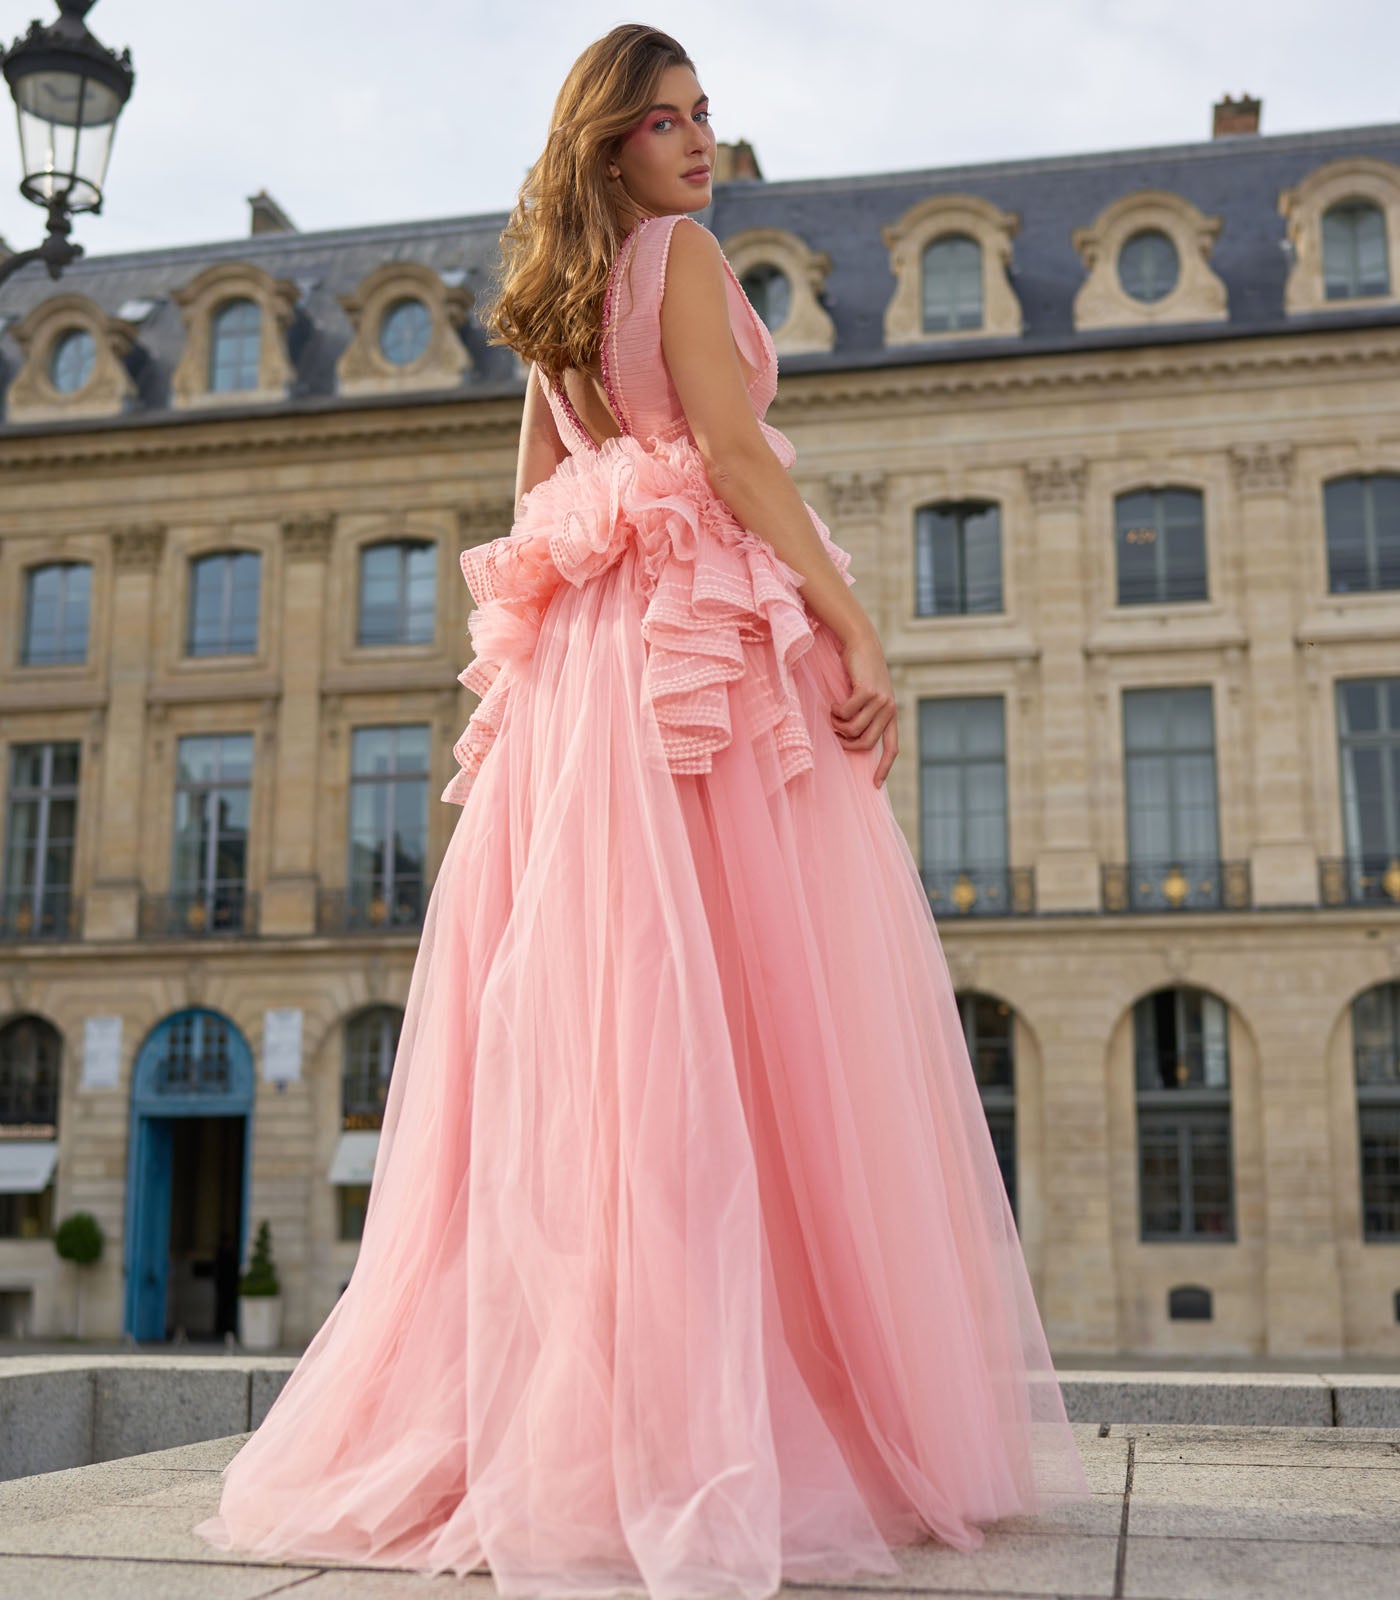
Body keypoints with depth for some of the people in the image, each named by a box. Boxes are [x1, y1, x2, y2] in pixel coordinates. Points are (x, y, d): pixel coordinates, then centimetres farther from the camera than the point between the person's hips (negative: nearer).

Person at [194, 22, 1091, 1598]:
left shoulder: (557, 293, 24)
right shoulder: (682, 252, 1)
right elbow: (734, 454, -11)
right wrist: (855, 626, -13)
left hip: (578, 662, 8)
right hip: (710, 637, -8)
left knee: (588, 1007, 3)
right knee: (765, 1009, -10)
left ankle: (564, 1405, 5)